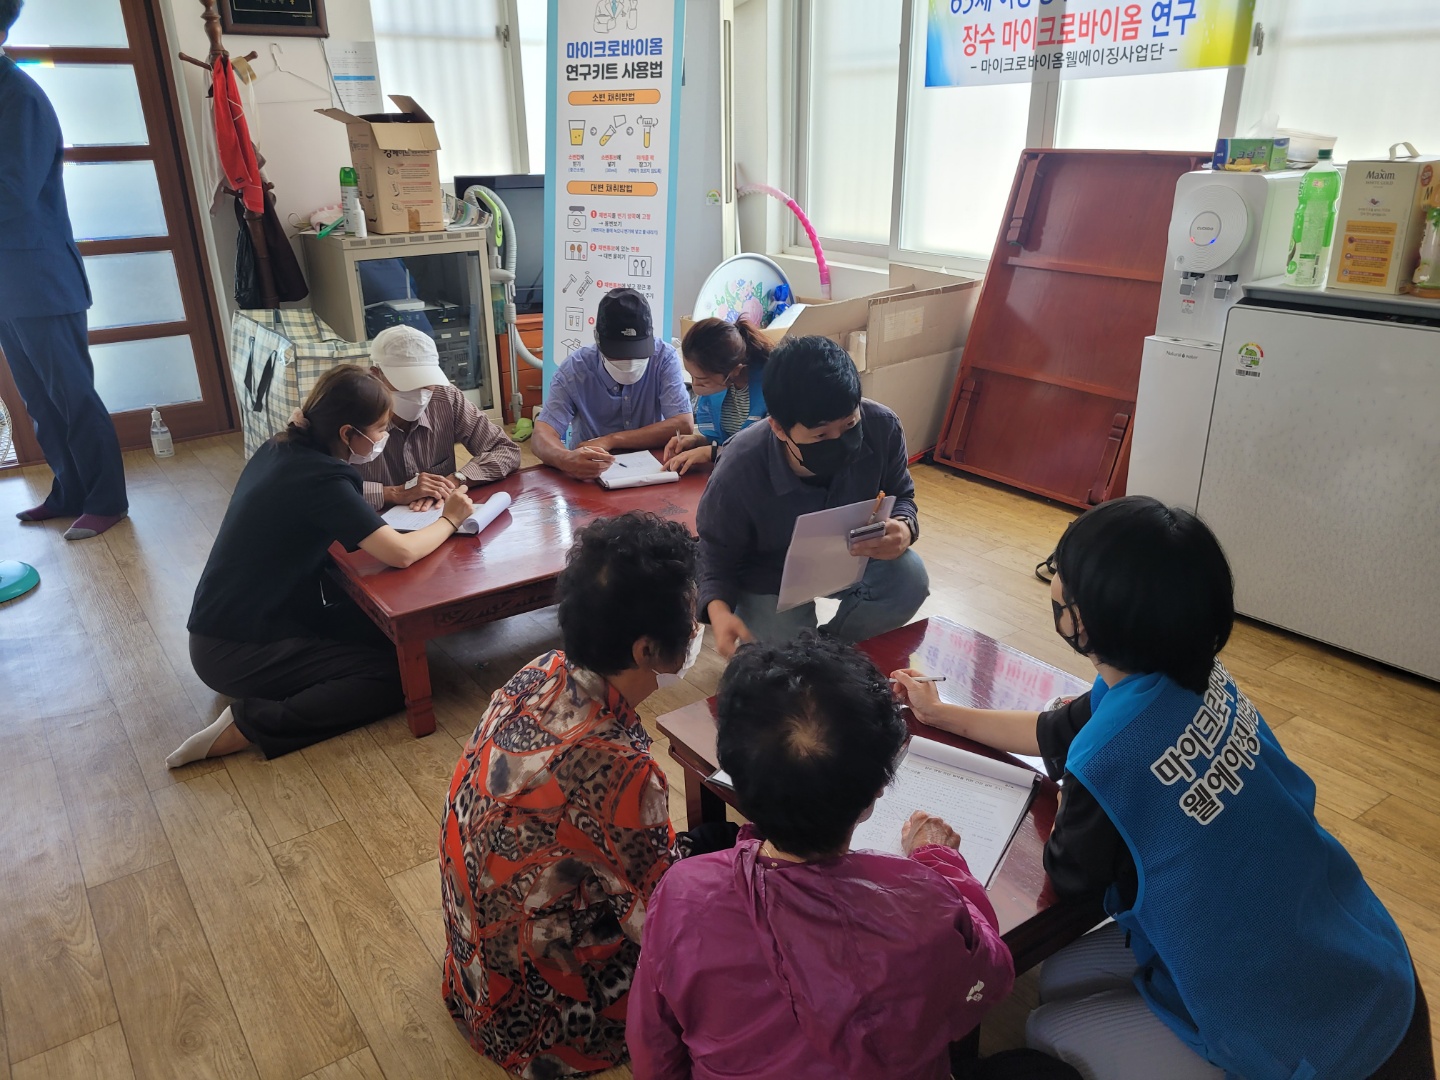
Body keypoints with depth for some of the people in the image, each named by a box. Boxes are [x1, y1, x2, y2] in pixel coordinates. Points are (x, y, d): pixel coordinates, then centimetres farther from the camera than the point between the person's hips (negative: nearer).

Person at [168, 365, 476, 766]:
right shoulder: (319, 477, -24)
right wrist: (450, 520, -11)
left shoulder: (281, 449, 2)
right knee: (397, 676, -12)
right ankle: (249, 724, -11)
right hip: (235, 653, -9)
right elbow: (401, 553, -31)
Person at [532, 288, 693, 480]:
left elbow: (684, 425, -17)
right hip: (589, 477, -1)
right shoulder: (576, 367, -11)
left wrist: (610, 440, -19)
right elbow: (542, 435, -18)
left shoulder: (664, 357, -11)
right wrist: (567, 460, -41)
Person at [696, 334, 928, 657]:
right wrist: (718, 610, -40)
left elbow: (900, 497, -7)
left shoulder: (881, 427, -27)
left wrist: (903, 527, -33)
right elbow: (717, 555, -18)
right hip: (772, 580, -3)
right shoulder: (739, 473, -35)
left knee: (910, 579, -25)